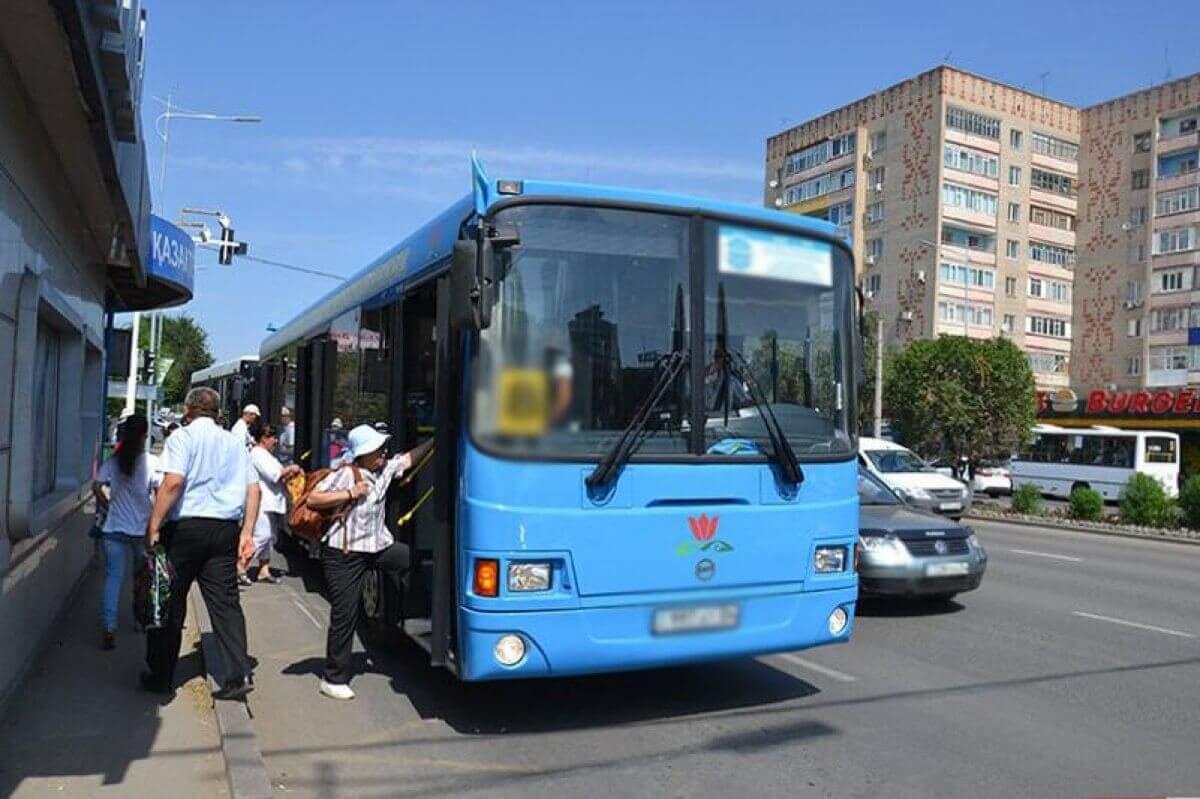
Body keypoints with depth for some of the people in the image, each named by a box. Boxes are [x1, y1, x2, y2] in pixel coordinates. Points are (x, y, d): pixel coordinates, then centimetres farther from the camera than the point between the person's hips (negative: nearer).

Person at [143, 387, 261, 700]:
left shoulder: (182, 436, -2)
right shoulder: (234, 442, 13)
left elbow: (173, 481, -16)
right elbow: (253, 488, 7)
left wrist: (153, 526, -13)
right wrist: (247, 532, 7)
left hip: (185, 526, -4)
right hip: (225, 528, 4)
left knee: (170, 602, 9)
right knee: (226, 601, 5)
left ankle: (160, 676, 19)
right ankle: (239, 674, -3)